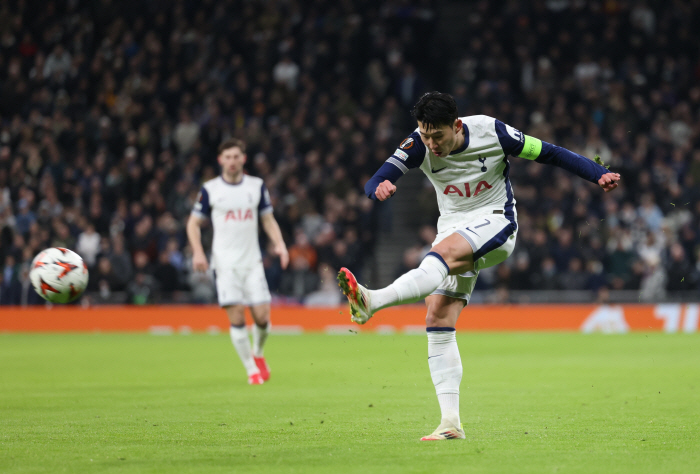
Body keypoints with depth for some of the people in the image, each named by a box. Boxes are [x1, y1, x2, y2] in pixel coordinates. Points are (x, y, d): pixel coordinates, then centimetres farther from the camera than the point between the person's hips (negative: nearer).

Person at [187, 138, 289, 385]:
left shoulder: (257, 186, 7)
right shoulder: (210, 189, 0)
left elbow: (268, 219, 15)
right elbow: (194, 223, 6)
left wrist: (279, 244, -2)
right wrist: (198, 252, -9)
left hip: (252, 262, 2)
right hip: (225, 263, -2)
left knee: (262, 316, -5)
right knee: (236, 316, -11)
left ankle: (257, 353, 26)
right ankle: (251, 369, 2)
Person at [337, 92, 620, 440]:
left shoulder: (492, 132, -15)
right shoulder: (419, 145, -10)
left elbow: (549, 153, -4)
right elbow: (374, 183, -16)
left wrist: (598, 174, -12)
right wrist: (379, 188, -41)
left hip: (496, 221, -4)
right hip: (454, 228, 4)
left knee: (443, 252, -36)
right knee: (437, 320, -10)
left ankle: (372, 301, -56)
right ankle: (451, 423, -10)